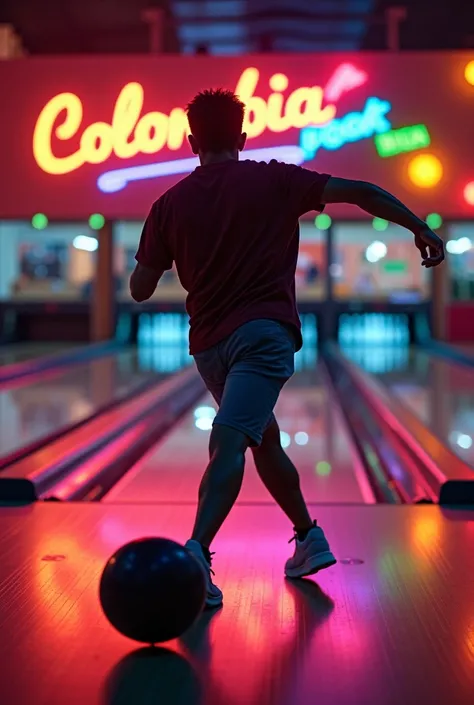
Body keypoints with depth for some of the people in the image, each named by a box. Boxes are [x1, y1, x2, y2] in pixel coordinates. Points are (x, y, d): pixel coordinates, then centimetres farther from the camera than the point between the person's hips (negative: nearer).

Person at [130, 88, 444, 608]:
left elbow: (140, 289, 9)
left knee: (264, 439, 20)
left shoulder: (170, 205, 7)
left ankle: (308, 537, 33)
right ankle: (195, 553, -29)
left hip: (209, 345, 4)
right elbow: (361, 192, -1)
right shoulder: (273, 180, 3)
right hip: (264, 332, -3)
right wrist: (421, 230, 7)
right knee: (230, 442, -15)